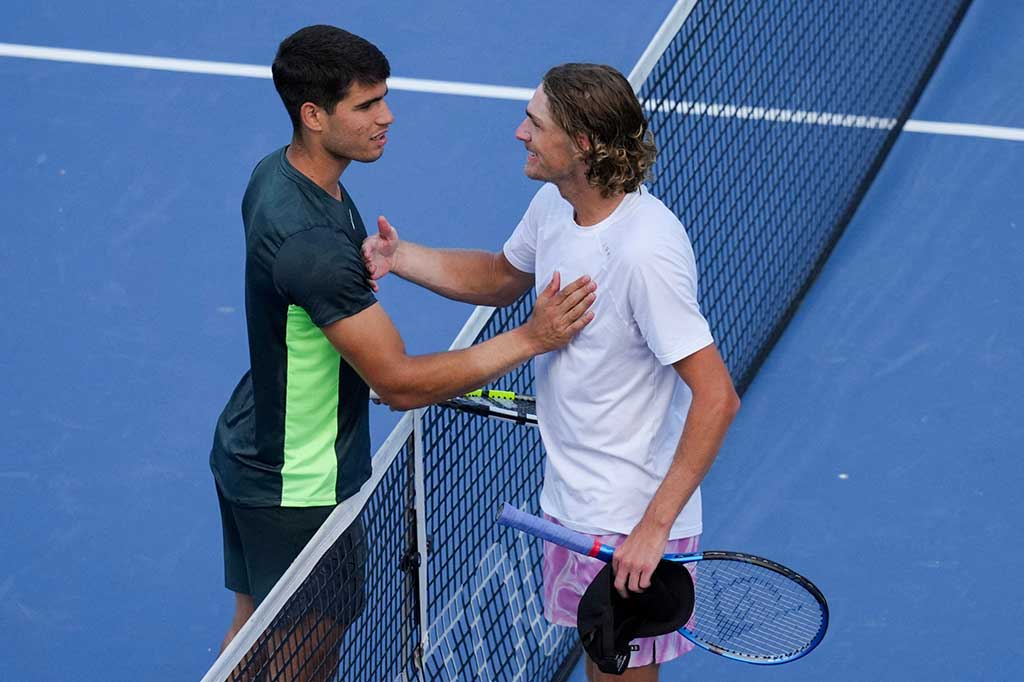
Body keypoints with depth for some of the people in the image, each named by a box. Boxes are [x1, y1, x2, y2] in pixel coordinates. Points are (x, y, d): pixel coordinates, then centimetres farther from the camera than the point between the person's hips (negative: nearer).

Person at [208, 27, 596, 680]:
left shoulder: (278, 173, -4)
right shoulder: (312, 243, -35)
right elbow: (400, 384, -30)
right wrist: (531, 338, -30)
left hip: (249, 449, 9)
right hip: (300, 490, -9)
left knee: (253, 627, 24)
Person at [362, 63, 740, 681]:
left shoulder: (645, 251, -29)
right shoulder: (554, 205, -2)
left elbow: (717, 398, -29)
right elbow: (502, 279, 20)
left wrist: (656, 526, -30)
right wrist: (401, 257, 2)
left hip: (632, 527, -9)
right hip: (572, 502, 9)